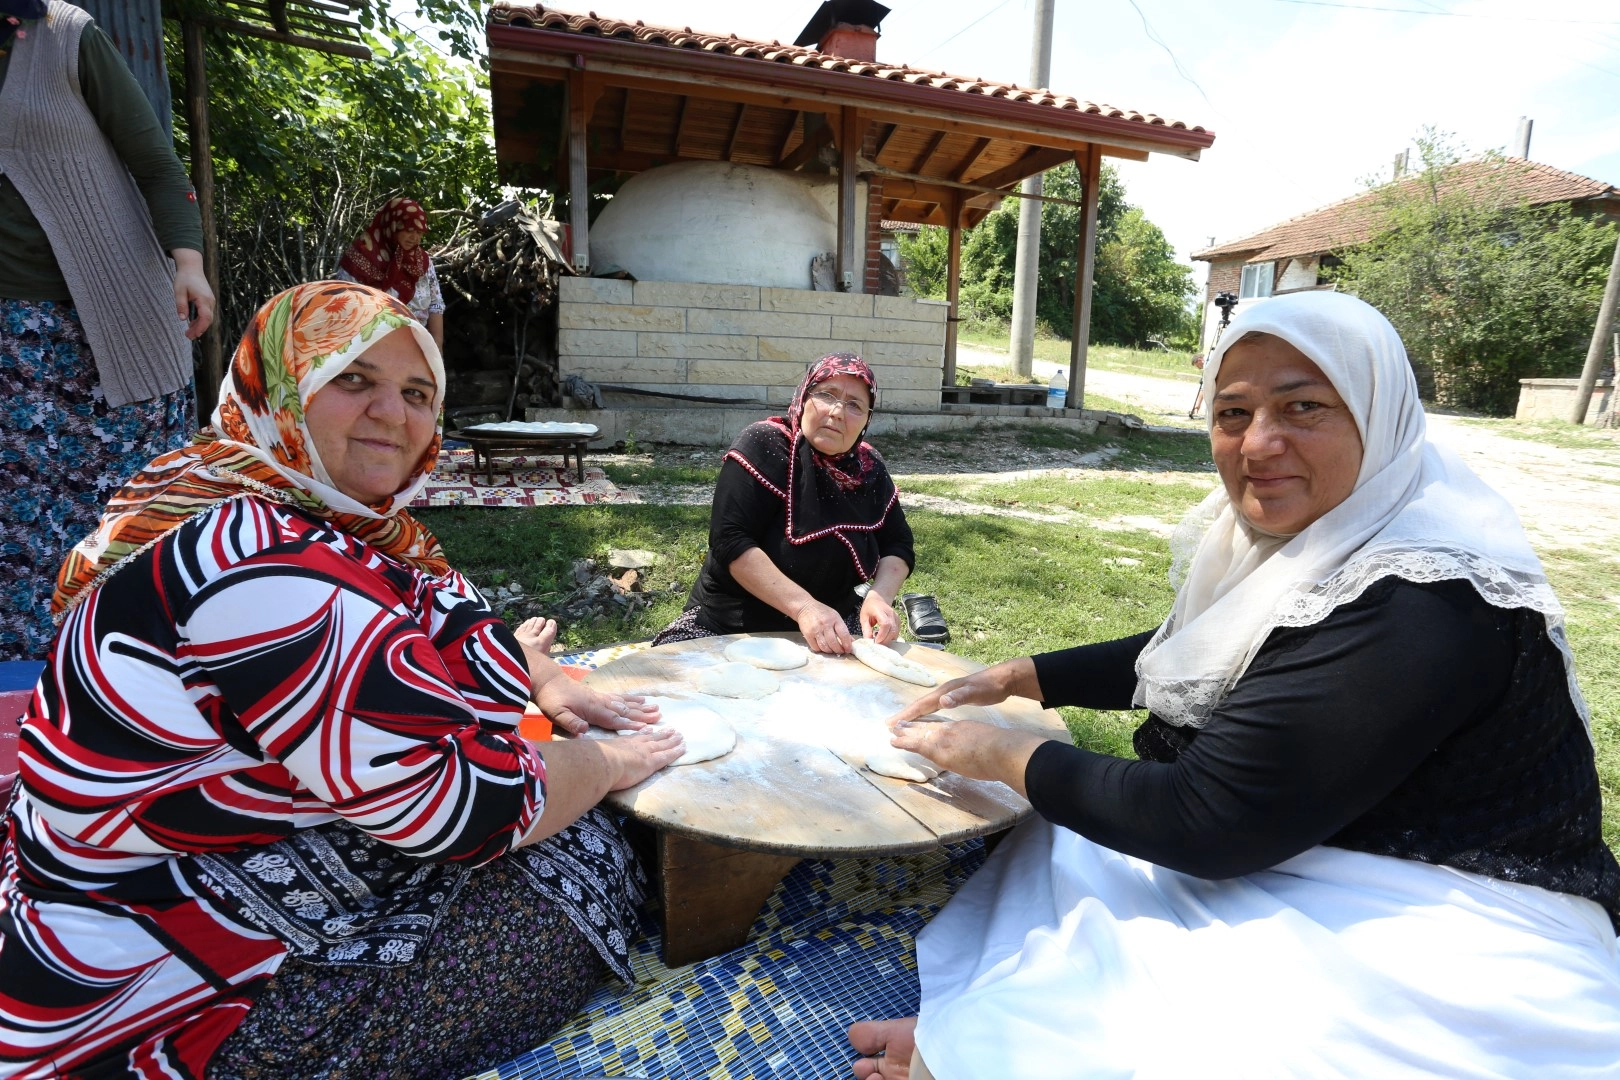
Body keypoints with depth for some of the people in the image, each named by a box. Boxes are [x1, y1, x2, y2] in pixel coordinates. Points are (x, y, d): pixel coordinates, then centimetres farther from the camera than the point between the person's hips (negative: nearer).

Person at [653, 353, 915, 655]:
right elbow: (731, 541, -23)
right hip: (732, 627, -4)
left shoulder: (870, 469, 2)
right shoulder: (765, 446, -14)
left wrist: (880, 596, -16)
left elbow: (898, 545, 7)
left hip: (831, 636, 4)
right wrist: (803, 606, -32)